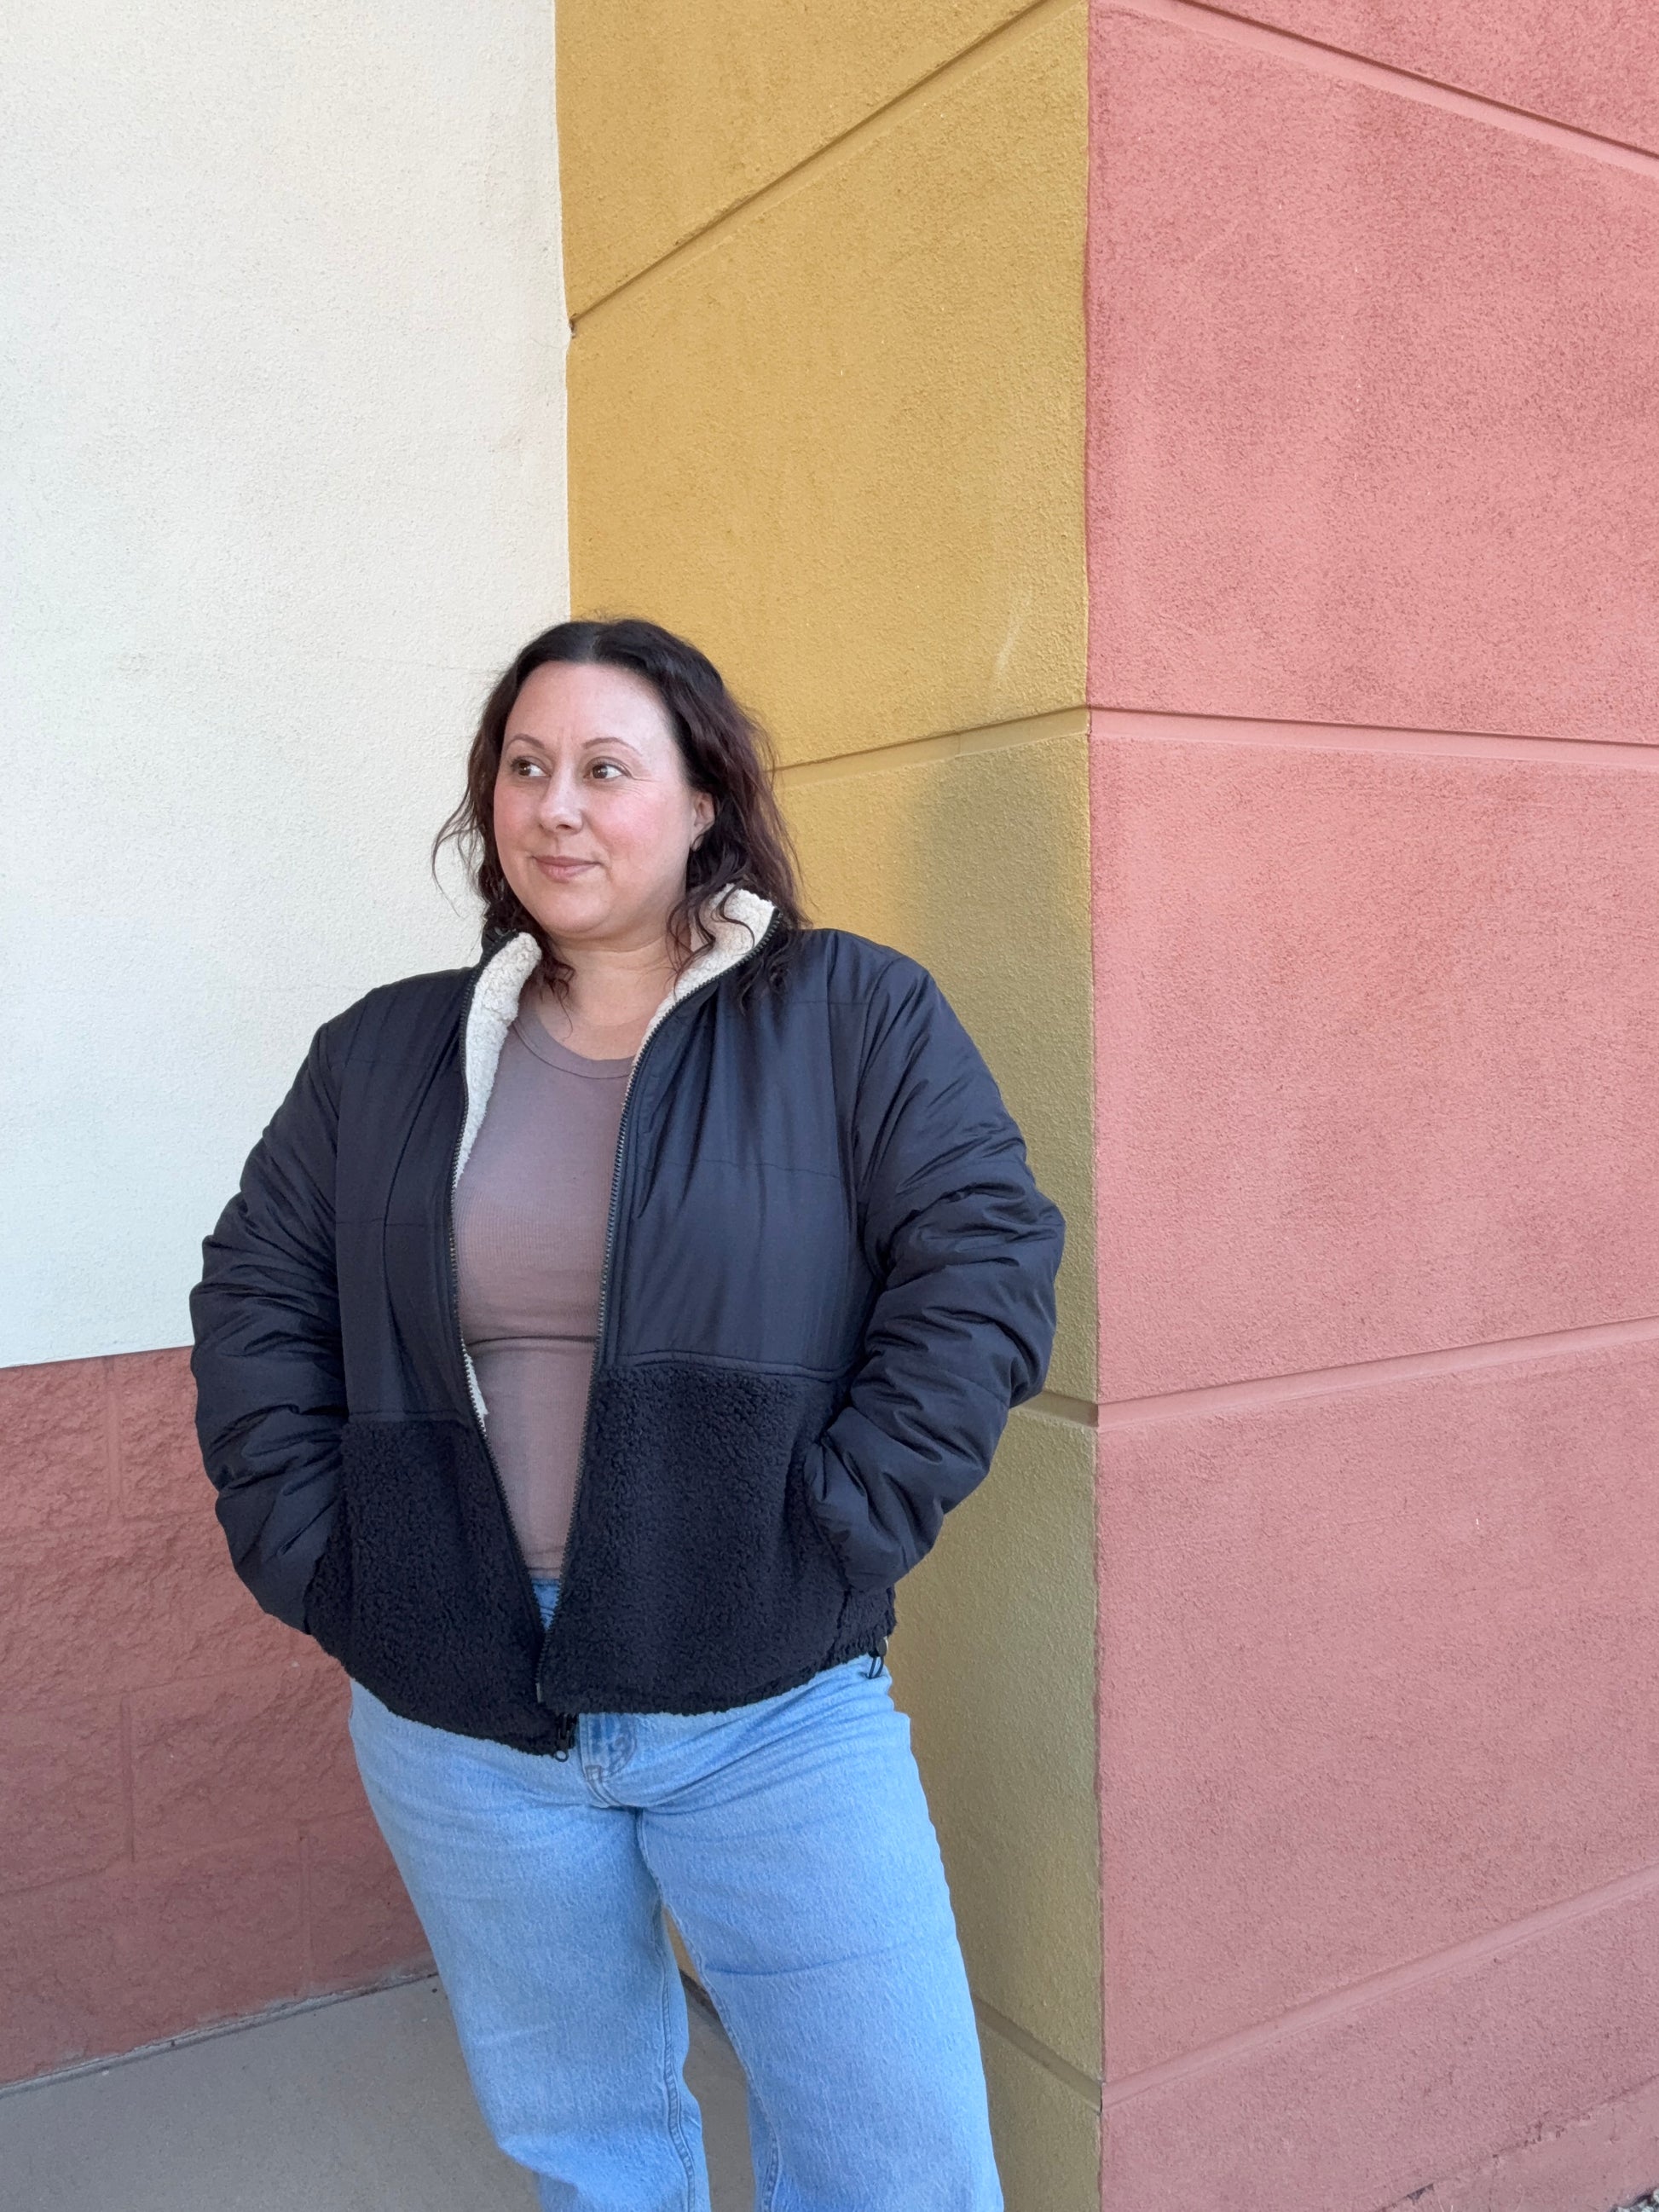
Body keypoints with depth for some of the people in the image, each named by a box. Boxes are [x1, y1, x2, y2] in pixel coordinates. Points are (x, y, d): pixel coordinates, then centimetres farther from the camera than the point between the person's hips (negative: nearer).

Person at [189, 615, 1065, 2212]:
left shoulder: (857, 1017, -4)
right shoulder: (384, 1052, 7)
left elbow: (984, 1263, -11)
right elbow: (256, 1297, 11)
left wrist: (837, 1532, -16)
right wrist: (304, 1546, 1)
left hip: (779, 1718, -2)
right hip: (453, 1720, 3)